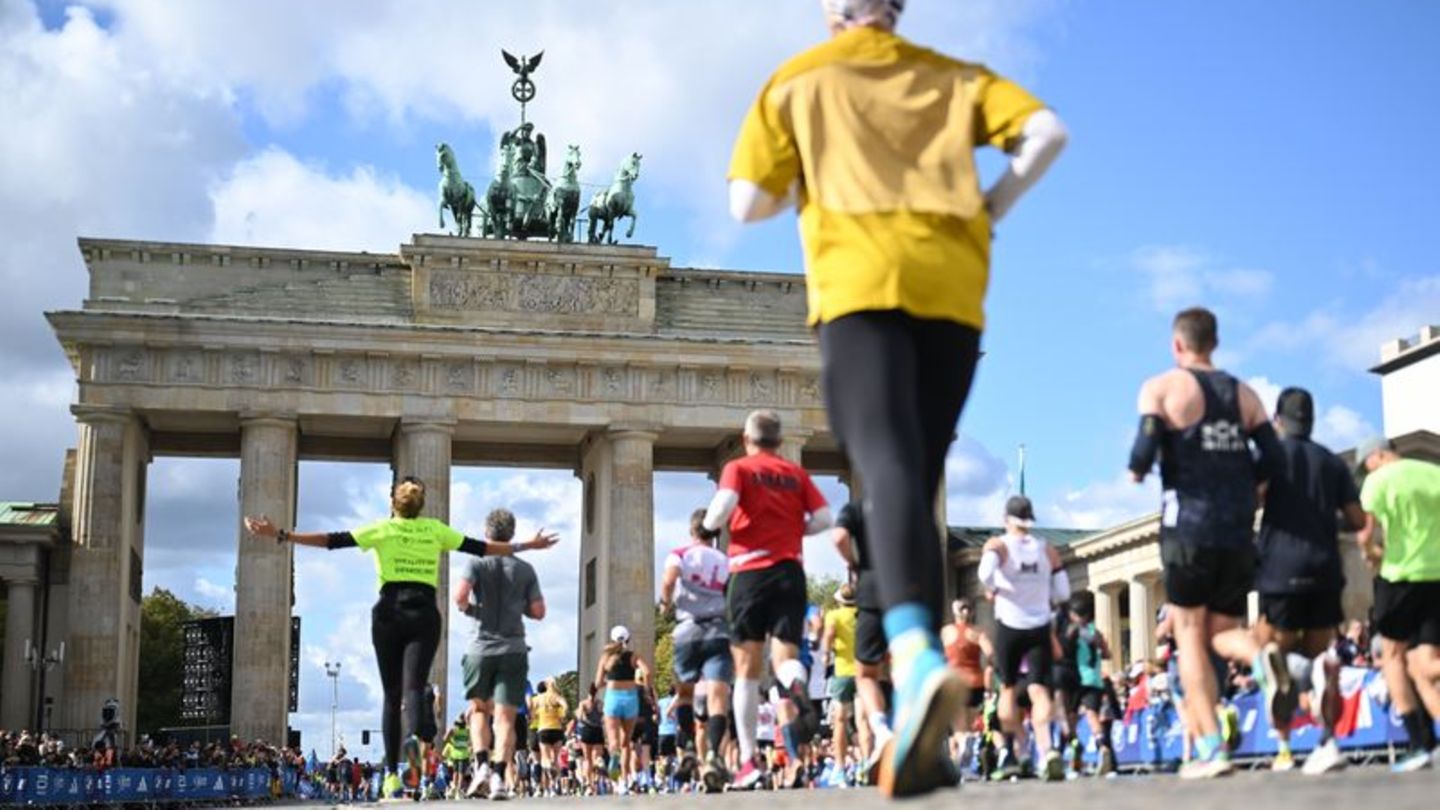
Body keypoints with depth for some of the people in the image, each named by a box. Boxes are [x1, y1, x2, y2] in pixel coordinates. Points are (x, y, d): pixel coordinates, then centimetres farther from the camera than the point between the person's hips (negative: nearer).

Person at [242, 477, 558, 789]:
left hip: (390, 614, 0)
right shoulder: (435, 529, 12)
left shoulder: (383, 529, 6)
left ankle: (391, 772, 3)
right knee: (414, 688, -10)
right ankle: (412, 739, -43)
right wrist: (526, 546, 28)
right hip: (425, 614, 0)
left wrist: (281, 535, 1)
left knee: (392, 694, 8)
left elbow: (331, 540, 0)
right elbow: (480, 547, 17)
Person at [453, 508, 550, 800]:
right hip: (514, 649, 1)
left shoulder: (477, 563, 1)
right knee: (506, 716, -1)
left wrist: (467, 609, 6)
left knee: (479, 709, 16)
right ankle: (499, 776, -15)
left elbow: (459, 595, -15)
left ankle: (482, 764, -3)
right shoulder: (525, 569, 7)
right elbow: (538, 611, 3)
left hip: (481, 647, -1)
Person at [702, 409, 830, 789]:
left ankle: (748, 761, 2)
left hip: (750, 569, -2)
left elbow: (724, 505, -14)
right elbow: (823, 519, 4)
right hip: (790, 571, 2)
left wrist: (709, 524, 7)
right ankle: (797, 688, -39)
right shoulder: (796, 473, 13)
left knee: (747, 668, 5)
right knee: (785, 656, 1)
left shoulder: (738, 468, 5)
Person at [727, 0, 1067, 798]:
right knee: (919, 481, 7)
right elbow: (1047, 132, 7)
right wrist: (987, 209, 16)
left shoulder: (797, 80, 16)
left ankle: (917, 654, -48)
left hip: (861, 281, -3)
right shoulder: (955, 76, 23)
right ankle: (923, 727, -1)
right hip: (952, 286, 3)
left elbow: (747, 203, 10)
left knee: (887, 465, -20)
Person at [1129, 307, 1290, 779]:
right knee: (1224, 630, 14)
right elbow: (1272, 458, 4)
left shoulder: (1161, 388, -2)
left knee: (1190, 638, 3)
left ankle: (1211, 752, -5)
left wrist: (1136, 472, 8)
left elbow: (1145, 452, -14)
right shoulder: (1243, 394, 12)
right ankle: (1264, 659, -22)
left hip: (1188, 527, -4)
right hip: (1238, 531, 4)